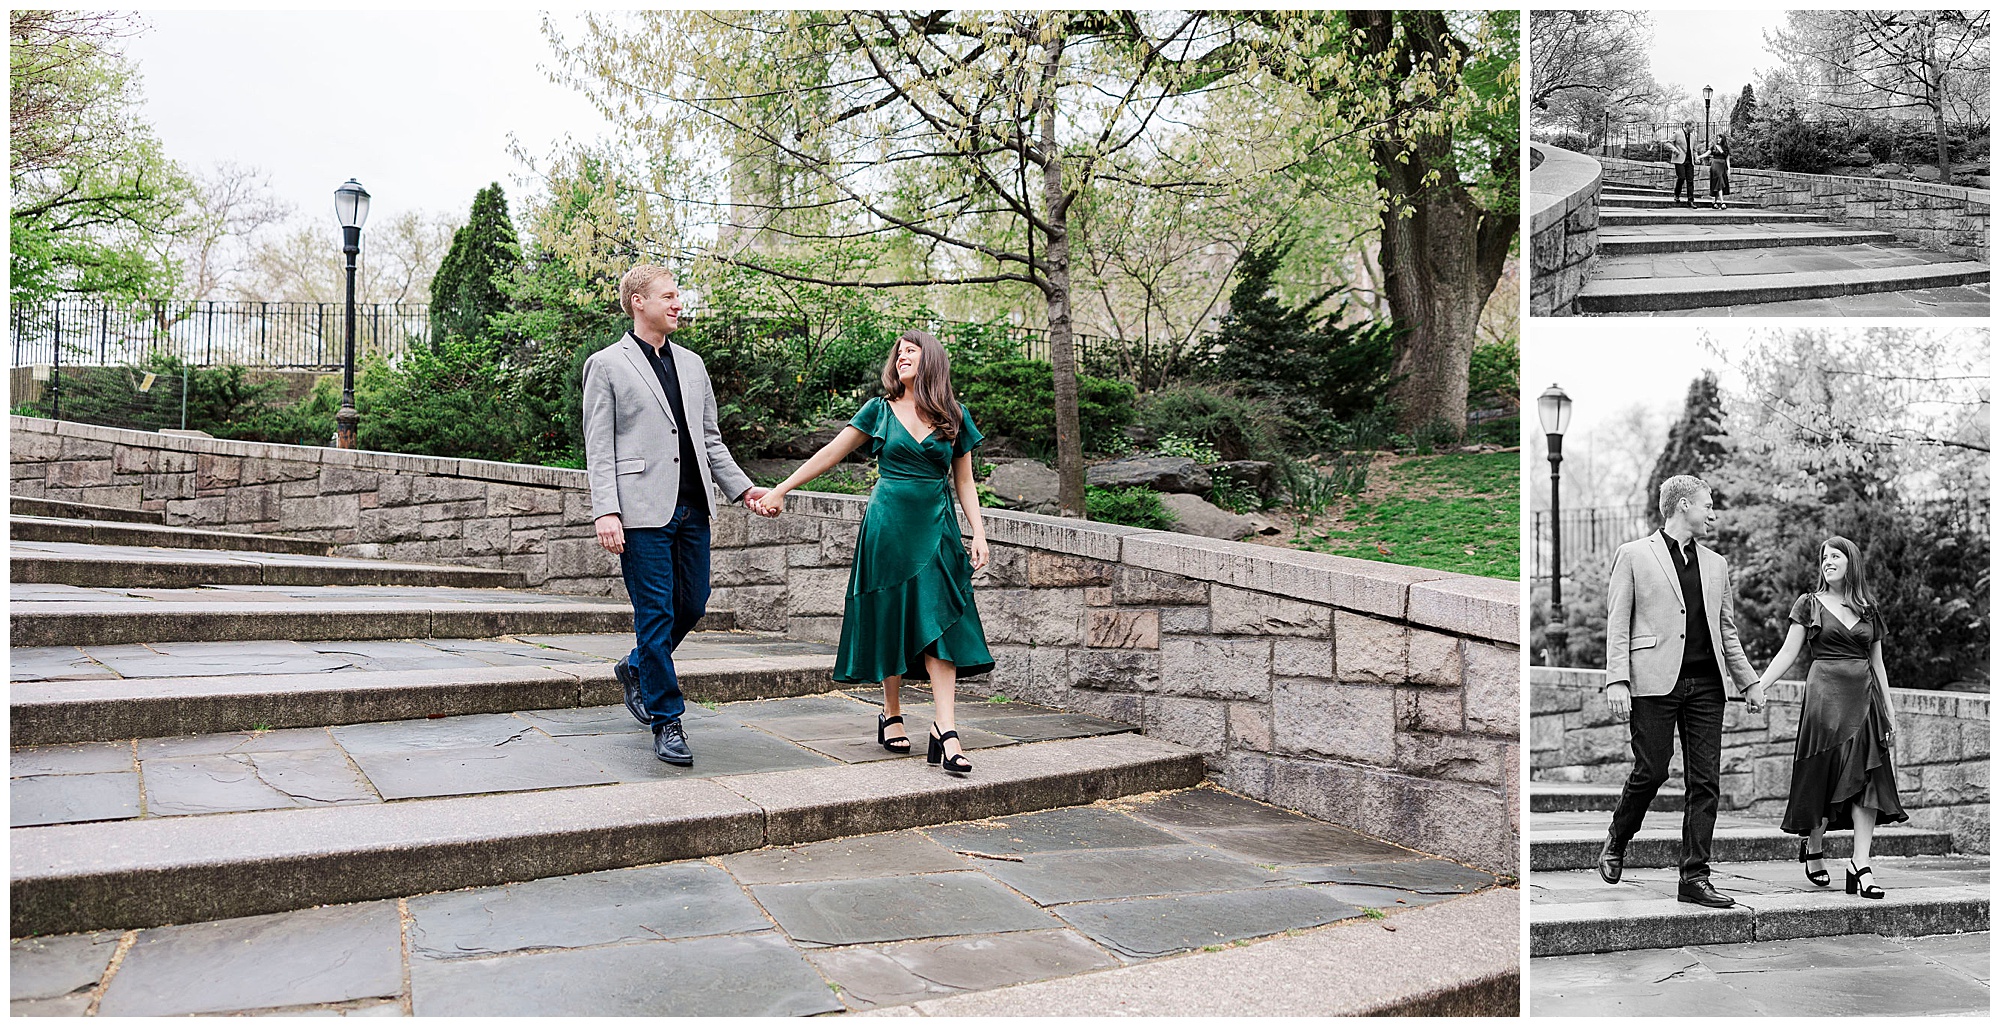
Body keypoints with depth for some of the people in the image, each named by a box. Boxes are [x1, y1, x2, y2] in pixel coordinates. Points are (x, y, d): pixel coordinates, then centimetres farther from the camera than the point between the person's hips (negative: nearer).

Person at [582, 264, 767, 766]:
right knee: (655, 613, -3)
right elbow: (599, 448, -4)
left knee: (693, 604, 11)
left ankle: (636, 669, 37)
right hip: (643, 512, -6)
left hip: (692, 508, 6)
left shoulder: (691, 364, 18)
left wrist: (742, 488, 11)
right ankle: (666, 723, 7)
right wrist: (606, 512, -14)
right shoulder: (606, 365, 2)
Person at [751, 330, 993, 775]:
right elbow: (830, 454, 6)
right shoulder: (881, 409, 5)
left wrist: (978, 533, 0)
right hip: (888, 525, 0)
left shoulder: (955, 417, 8)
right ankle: (891, 714, 22)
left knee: (940, 623, -10)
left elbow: (964, 482, 10)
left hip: (936, 528, 0)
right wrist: (779, 490, 3)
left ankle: (944, 730, -14)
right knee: (890, 621, 4)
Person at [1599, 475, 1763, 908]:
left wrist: (1749, 681, 17)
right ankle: (1615, 846, 19)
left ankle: (1694, 877, 7)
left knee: (1706, 782, 1)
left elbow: (1727, 631, 23)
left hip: (1706, 684, 5)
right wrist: (1616, 680, -11)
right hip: (1655, 681, -5)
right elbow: (1617, 625, -2)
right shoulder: (1633, 555, 3)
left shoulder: (1715, 563, 19)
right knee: (1651, 771, -6)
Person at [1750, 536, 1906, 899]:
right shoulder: (1809, 605, 4)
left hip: (1864, 699, 3)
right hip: (1825, 694, -3)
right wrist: (1757, 685, -10)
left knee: (1867, 779, -6)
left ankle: (1860, 866, -6)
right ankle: (1812, 845, 20)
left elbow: (1877, 663, 17)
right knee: (1825, 774, -2)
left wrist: (1889, 709, 13)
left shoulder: (1869, 610, 13)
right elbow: (1788, 654, 1)